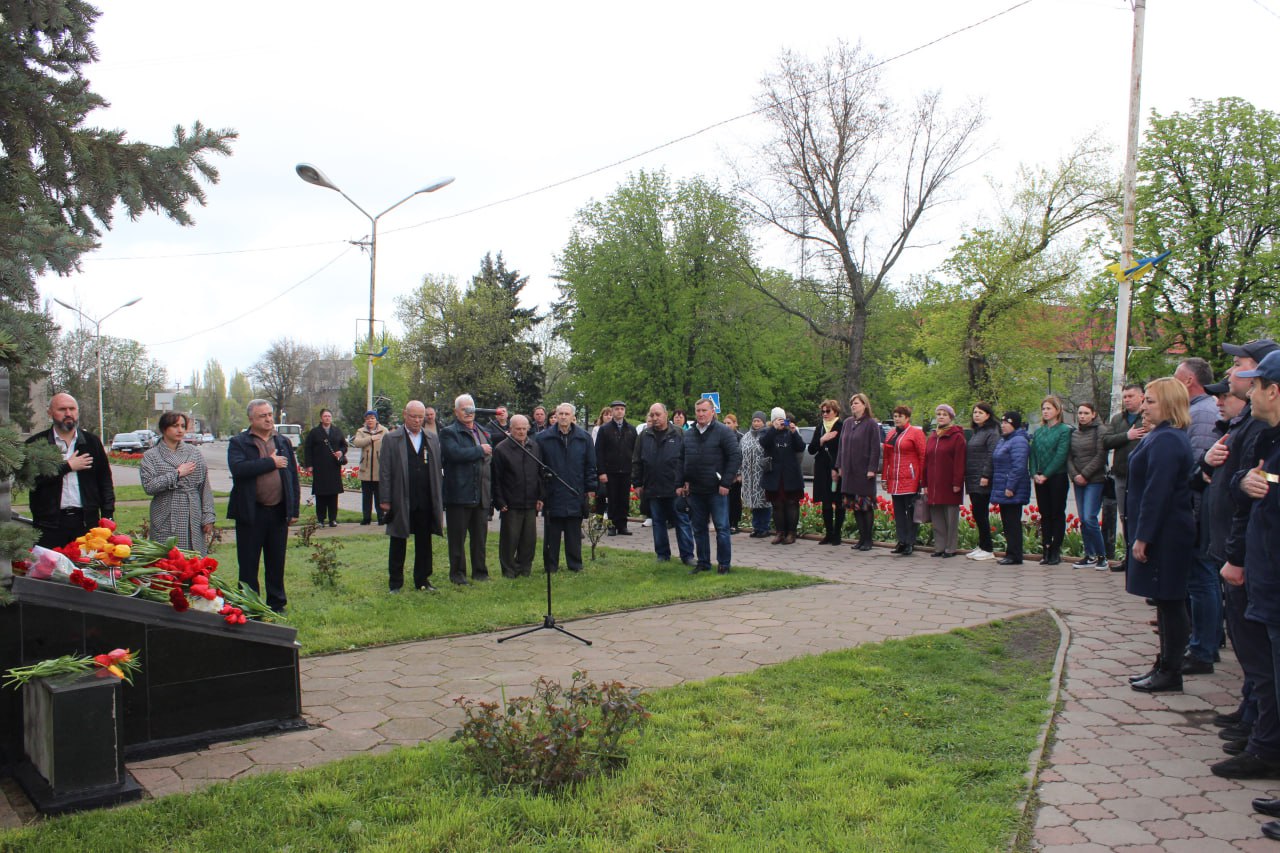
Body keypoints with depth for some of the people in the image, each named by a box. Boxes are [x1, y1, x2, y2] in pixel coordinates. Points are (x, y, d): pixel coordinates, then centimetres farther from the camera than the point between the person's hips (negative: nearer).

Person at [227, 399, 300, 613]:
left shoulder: (284, 442, 11)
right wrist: (271, 462, -16)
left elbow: (293, 477, 11)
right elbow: (238, 468, -21)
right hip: (251, 513, -3)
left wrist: (294, 509, 6)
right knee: (248, 564, 5)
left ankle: (277, 606, 23)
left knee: (276, 563, 12)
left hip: (279, 512, 3)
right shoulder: (238, 443, -1)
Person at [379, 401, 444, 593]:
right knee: (398, 543, 7)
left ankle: (422, 580, 20)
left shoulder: (432, 439, 9)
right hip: (400, 501, -3)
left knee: (424, 543, 8)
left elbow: (437, 470, 9)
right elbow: (385, 471, -2)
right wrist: (385, 499, -7)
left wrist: (439, 500, 5)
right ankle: (395, 582, 17)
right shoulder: (391, 439, 0)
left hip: (426, 502, 3)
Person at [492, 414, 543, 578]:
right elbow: (496, 479, -5)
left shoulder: (535, 447, 10)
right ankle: (509, 572, 12)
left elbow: (540, 474, 15)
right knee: (509, 540, 1)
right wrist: (500, 502, -9)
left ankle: (525, 570, 21)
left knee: (529, 539, 8)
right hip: (511, 505, -4)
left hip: (530, 503, 4)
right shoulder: (501, 449, -4)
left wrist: (540, 497, 8)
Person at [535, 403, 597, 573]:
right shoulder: (543, 438, 0)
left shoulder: (584, 438, 4)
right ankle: (550, 565, 15)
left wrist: (590, 488, 3)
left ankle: (575, 564, 19)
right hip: (552, 494, -1)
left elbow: (590, 465, 7)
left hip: (576, 495, 1)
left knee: (574, 533, 10)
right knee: (551, 534, 6)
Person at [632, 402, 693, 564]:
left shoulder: (678, 435, 0)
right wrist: (637, 483, 5)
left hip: (675, 489, -3)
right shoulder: (644, 436, 8)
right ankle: (662, 554, 21)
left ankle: (687, 555, 7)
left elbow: (687, 460, -3)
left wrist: (682, 484, -8)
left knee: (682, 521, 1)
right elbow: (636, 462, 10)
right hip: (653, 488, 3)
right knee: (658, 522, 11)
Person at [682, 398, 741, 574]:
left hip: (717, 490, -5)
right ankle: (702, 562, 21)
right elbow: (682, 460, 19)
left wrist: (725, 483, -13)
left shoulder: (723, 432, -6)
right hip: (694, 490, 5)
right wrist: (685, 481, 6)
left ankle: (724, 564, 7)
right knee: (698, 529, 11)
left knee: (722, 528, -2)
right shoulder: (687, 434, 11)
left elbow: (736, 457, -9)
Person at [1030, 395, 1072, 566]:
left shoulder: (1065, 430, -5)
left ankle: (1055, 551, 4)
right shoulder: (1038, 432, 13)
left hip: (1057, 477, -5)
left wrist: (1046, 475, -15)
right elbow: (1033, 454, 10)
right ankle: (1045, 550, 11)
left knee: (1057, 514, 1)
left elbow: (1061, 455, -12)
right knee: (1044, 514, 7)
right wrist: (1034, 473, -5)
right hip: (1040, 479, 5)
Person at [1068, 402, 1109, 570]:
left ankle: (1102, 556, 0)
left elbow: (1100, 456, -10)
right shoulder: (1074, 433, 14)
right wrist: (1074, 475, -4)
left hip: (1095, 481, -6)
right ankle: (1090, 556, 14)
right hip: (1078, 482, 6)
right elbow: (1069, 457, 11)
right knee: (1083, 520, 6)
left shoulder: (1100, 430, -3)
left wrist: (1085, 474, -13)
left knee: (1090, 519, -12)